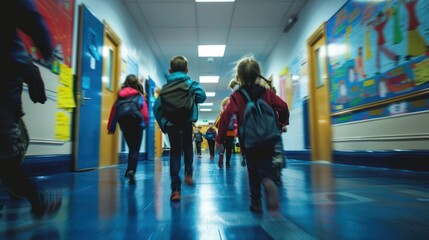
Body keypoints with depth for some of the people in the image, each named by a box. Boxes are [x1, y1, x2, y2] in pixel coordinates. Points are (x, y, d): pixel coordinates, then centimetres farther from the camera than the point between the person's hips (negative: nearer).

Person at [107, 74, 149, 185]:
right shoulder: (139, 95, 8)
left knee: (131, 148, 20)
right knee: (136, 149, 1)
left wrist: (111, 127, 18)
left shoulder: (120, 95, 17)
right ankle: (131, 171, -20)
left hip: (123, 122, 4)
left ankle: (129, 171, 15)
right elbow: (144, 111, -4)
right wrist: (145, 123, 4)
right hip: (136, 122, -3)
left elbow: (113, 110, 14)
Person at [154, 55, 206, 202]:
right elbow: (202, 96, -11)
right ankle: (188, 173, 7)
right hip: (187, 122, -1)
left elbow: (157, 107, 2)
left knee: (175, 152, 6)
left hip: (171, 123, 1)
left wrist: (162, 124, 9)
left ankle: (175, 189, 2)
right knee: (187, 147, 24)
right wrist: (192, 98, 10)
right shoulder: (191, 83, 6)